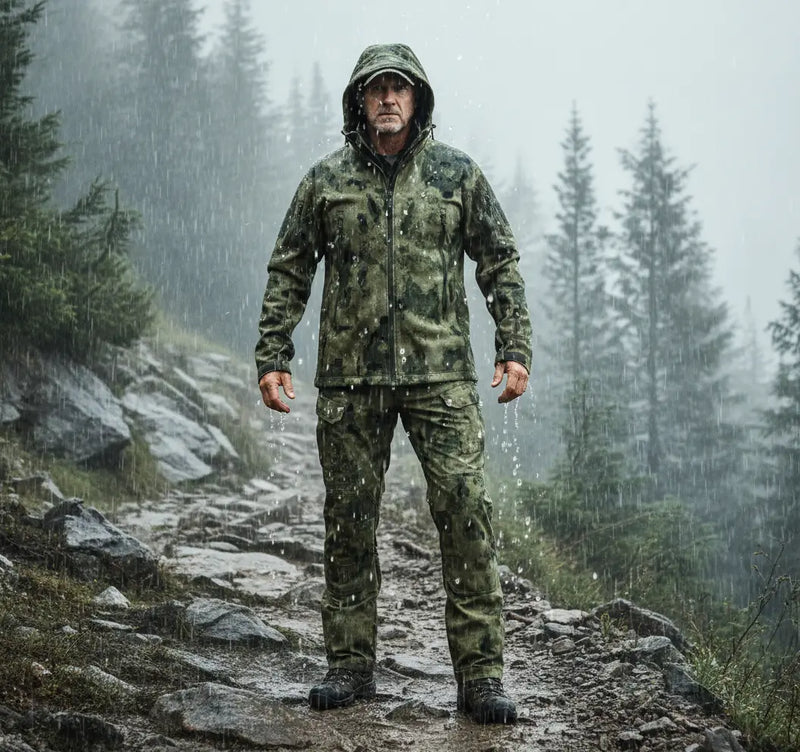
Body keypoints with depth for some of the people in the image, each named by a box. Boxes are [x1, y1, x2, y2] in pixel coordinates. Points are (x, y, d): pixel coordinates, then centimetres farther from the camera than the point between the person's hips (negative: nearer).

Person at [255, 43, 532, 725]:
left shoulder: (457, 175, 7)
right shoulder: (326, 181, 8)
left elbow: (500, 264, 10)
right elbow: (288, 273, 11)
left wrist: (515, 349, 1)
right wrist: (273, 357, 3)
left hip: (441, 372, -1)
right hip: (350, 376, 1)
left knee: (465, 511, -9)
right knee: (349, 520, 5)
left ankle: (480, 674, -5)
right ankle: (351, 664, 16)